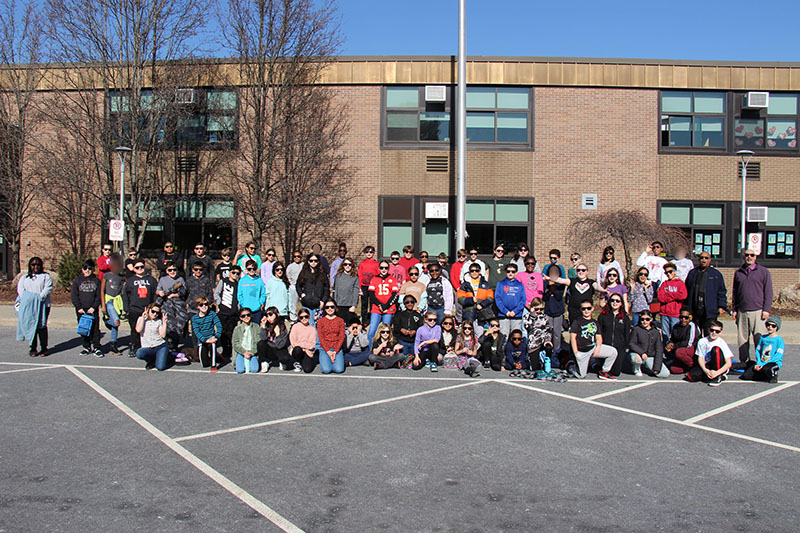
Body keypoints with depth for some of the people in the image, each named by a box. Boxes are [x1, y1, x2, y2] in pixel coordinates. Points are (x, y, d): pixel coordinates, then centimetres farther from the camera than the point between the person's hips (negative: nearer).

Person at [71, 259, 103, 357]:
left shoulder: (96, 280, 6)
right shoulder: (77, 280, 5)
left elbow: (99, 296, 3)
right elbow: (73, 295, 2)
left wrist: (94, 307, -9)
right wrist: (79, 307, -7)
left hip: (93, 309, -1)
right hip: (81, 310, 1)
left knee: (95, 329, -3)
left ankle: (96, 348, 2)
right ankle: (86, 347, 16)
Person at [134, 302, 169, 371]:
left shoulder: (159, 321, 11)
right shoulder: (141, 319, 9)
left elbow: (163, 335, 0)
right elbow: (138, 330, -11)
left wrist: (164, 323, -4)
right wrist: (143, 317, -7)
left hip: (161, 346, 0)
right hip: (147, 348, 0)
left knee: (160, 367, -23)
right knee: (139, 353, -36)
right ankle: (152, 360, -4)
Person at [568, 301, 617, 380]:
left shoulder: (595, 322, 11)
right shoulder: (577, 321, -4)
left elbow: (599, 337, 9)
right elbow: (572, 337, -8)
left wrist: (598, 348, -10)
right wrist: (576, 353, -14)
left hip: (593, 347, 5)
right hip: (582, 351, -4)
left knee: (613, 351, -12)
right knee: (581, 376, -4)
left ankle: (604, 372, 3)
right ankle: (571, 367, 28)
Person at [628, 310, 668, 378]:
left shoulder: (656, 332, 6)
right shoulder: (636, 330, 0)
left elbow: (659, 350, 2)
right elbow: (631, 344, -7)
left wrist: (657, 367, -8)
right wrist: (641, 353, -24)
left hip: (650, 358, 3)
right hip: (637, 354, -3)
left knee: (665, 374, -14)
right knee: (637, 358, -40)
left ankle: (647, 367, 16)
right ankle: (637, 369, -1)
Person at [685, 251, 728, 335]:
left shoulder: (716, 274, 6)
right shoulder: (692, 273, 12)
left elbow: (722, 292, 5)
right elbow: (686, 290, 15)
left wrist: (721, 306, -4)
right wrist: (686, 307, 11)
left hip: (710, 312, -2)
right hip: (694, 310, 3)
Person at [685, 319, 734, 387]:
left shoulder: (722, 343, -10)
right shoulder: (702, 341, 0)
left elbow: (729, 363, -14)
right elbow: (700, 358, -1)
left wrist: (717, 373, -27)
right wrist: (705, 370, -20)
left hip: (721, 368, -3)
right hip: (706, 367, 3)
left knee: (716, 349, -29)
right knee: (691, 376, -25)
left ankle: (718, 378, -20)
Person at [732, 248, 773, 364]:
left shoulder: (764, 272, 7)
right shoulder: (738, 273, 14)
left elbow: (768, 292, 3)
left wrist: (766, 309, -5)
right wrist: (735, 309, 11)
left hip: (758, 311, -3)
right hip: (742, 311, 3)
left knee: (759, 339, -6)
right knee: (742, 339, 4)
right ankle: (743, 363, 12)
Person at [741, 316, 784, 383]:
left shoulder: (779, 340, -4)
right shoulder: (763, 338, 14)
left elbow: (778, 355, -12)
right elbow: (758, 350, 15)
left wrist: (763, 364, -17)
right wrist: (758, 363, -4)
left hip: (774, 363, -5)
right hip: (761, 364, 5)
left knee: (766, 369, -40)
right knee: (745, 376, -14)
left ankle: (773, 375, -5)